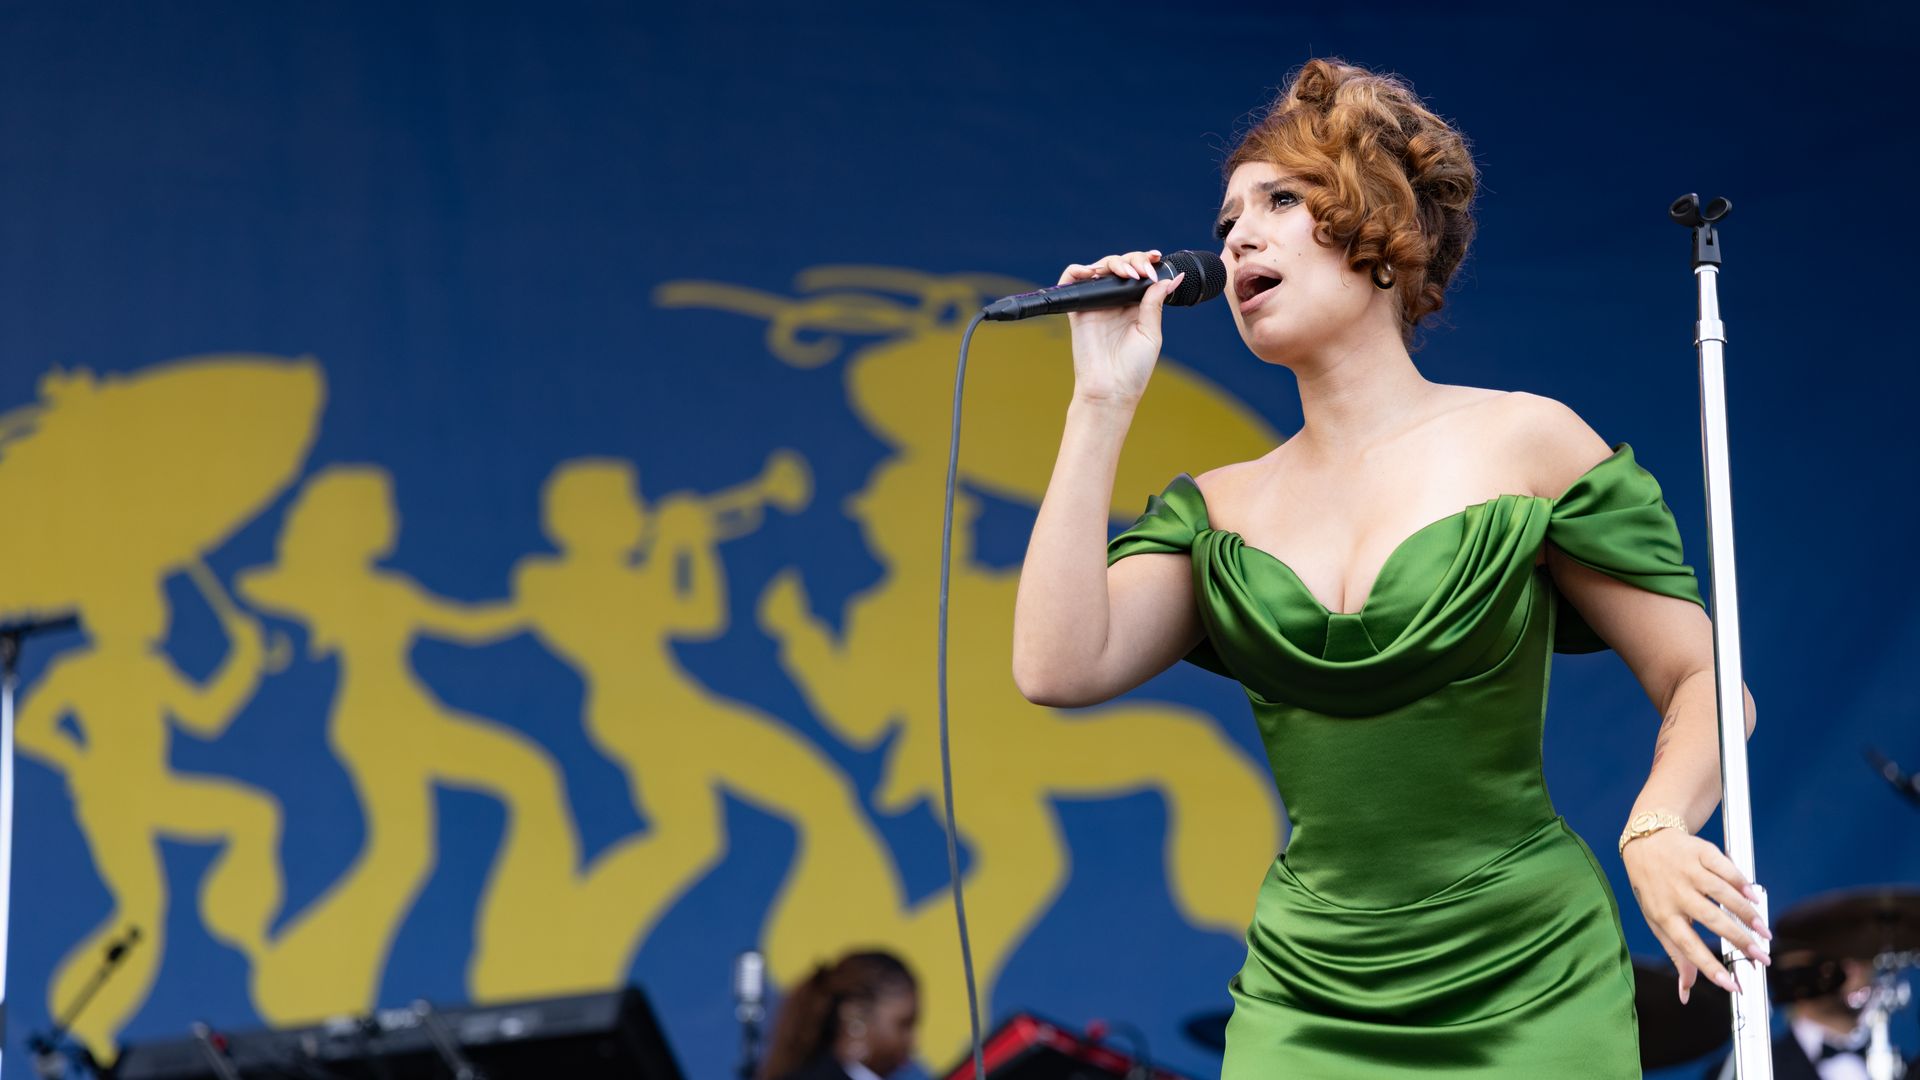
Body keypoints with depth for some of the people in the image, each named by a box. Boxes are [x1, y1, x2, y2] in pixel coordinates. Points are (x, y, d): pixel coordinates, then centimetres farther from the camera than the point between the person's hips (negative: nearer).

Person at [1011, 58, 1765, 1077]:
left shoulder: (1523, 442, -1)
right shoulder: (1219, 509, 8)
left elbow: (1700, 681, 0)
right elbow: (1058, 668, -8)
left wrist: (1656, 830, -21)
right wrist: (1102, 402, -3)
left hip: (1526, 993, -3)